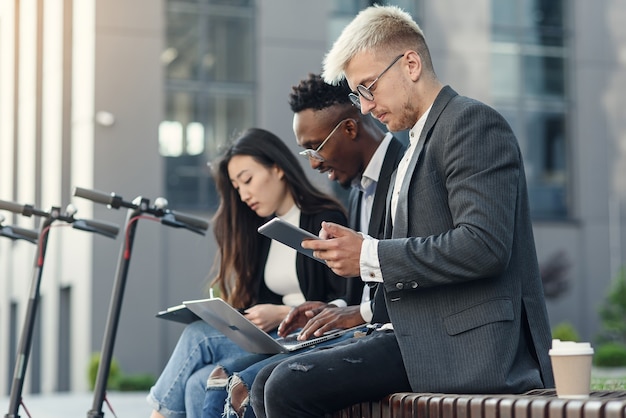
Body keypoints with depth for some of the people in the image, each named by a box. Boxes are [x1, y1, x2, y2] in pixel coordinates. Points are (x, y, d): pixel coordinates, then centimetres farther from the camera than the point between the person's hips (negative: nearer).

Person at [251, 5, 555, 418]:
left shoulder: (473, 122, -8)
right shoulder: (417, 145, 22)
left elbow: (484, 246, -21)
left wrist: (371, 256, -15)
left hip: (467, 344, -10)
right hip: (423, 335, 10)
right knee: (269, 385, 2)